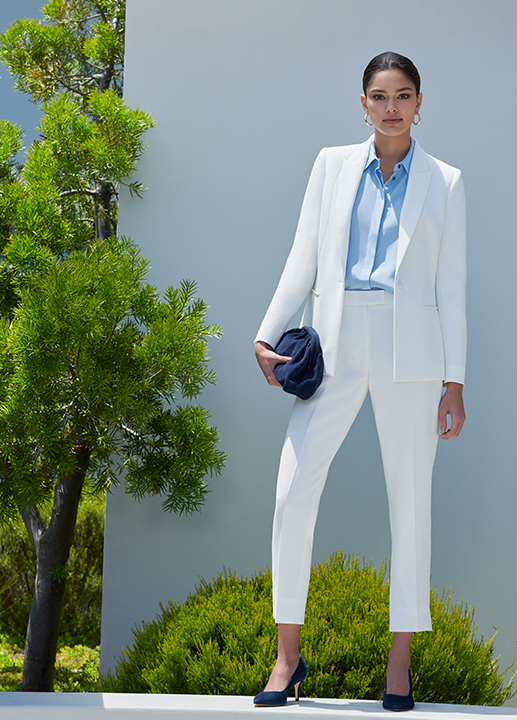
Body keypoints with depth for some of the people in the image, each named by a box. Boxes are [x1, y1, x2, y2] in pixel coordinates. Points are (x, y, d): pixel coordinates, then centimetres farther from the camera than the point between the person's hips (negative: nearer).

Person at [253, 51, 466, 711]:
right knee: (293, 492, -8)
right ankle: (288, 655, 3)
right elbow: (304, 260, 11)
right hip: (335, 343, 1)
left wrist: (455, 382, 1)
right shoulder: (333, 165, 12)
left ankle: (399, 660, 13)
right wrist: (267, 334, -1)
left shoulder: (444, 182, 8)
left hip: (411, 350, -1)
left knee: (410, 499, 2)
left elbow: (451, 287, 5)